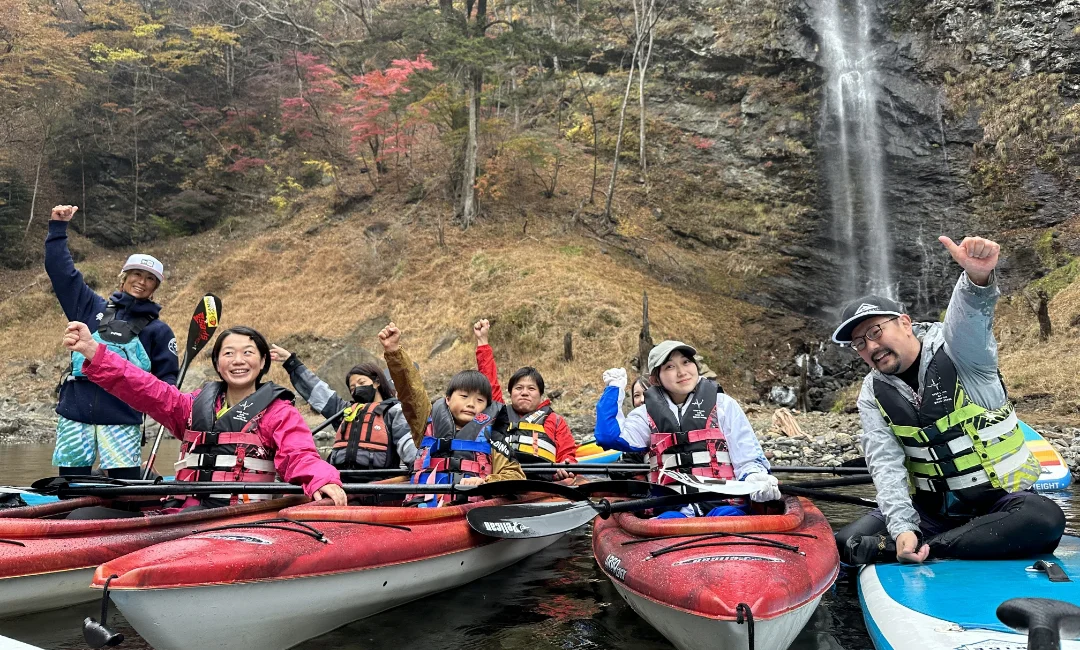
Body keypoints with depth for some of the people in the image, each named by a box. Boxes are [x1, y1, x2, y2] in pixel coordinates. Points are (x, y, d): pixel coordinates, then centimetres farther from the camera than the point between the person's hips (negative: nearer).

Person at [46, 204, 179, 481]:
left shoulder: (158, 330, 8)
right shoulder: (93, 308, 13)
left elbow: (167, 376, 6)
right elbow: (61, 270, 13)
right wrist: (59, 228, 10)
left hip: (122, 419, -2)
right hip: (76, 414, 2)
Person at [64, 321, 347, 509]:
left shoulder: (279, 412, 7)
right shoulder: (198, 405, 22)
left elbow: (300, 455, -7)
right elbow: (146, 389, 11)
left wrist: (323, 481, -31)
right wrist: (92, 351, 1)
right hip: (186, 509, 5)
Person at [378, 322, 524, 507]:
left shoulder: (490, 438, 16)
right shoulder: (429, 424, 20)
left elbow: (515, 475, 9)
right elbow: (410, 389, 10)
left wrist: (485, 483, -10)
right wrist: (394, 351, -3)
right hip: (423, 512, 1)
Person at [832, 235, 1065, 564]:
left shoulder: (954, 349, -12)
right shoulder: (873, 395, -1)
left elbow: (970, 317, -38)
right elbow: (886, 465, -11)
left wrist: (977, 277, -61)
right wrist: (902, 527, -26)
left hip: (1000, 497, -1)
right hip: (930, 509, 2)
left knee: (1045, 520, -36)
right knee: (845, 545, -18)